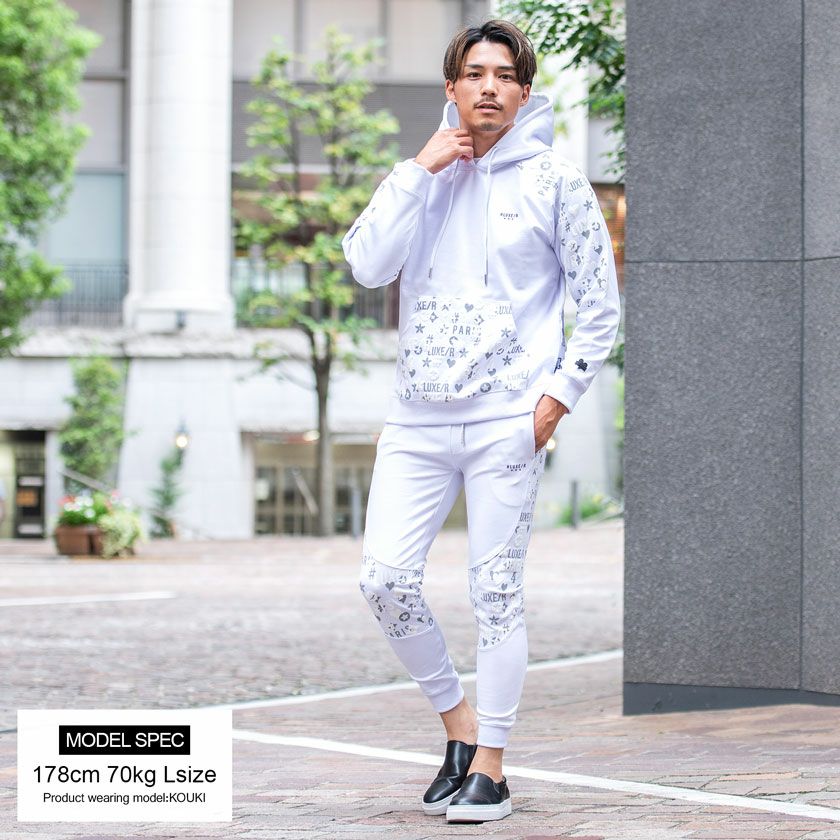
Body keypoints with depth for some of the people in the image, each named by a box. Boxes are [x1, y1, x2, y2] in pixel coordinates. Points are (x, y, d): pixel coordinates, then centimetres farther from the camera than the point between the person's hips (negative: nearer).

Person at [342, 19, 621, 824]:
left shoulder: (553, 181, 3)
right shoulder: (423, 175, 12)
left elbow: (600, 304, 4)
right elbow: (367, 265, -3)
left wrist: (560, 394, -6)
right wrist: (419, 170, -6)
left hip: (507, 421, -3)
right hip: (416, 417, 4)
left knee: (496, 593, -2)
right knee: (385, 580, -4)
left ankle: (489, 764, 7)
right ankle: (458, 720, 16)